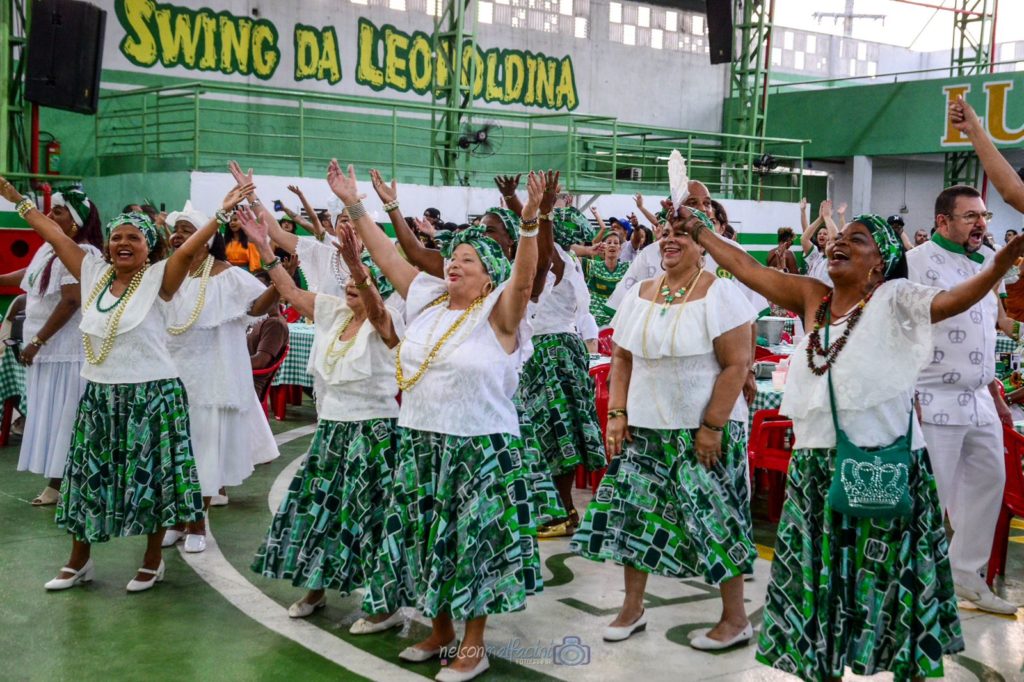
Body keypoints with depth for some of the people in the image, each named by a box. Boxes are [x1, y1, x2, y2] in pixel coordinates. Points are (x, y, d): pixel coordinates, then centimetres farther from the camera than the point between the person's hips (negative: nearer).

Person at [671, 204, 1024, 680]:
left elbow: (951, 300, -23)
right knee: (821, 579, 17)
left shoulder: (893, 299, -7)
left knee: (890, 583, 6)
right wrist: (697, 231, 16)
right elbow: (746, 267, 13)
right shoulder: (813, 297, 8)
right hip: (817, 467, 6)